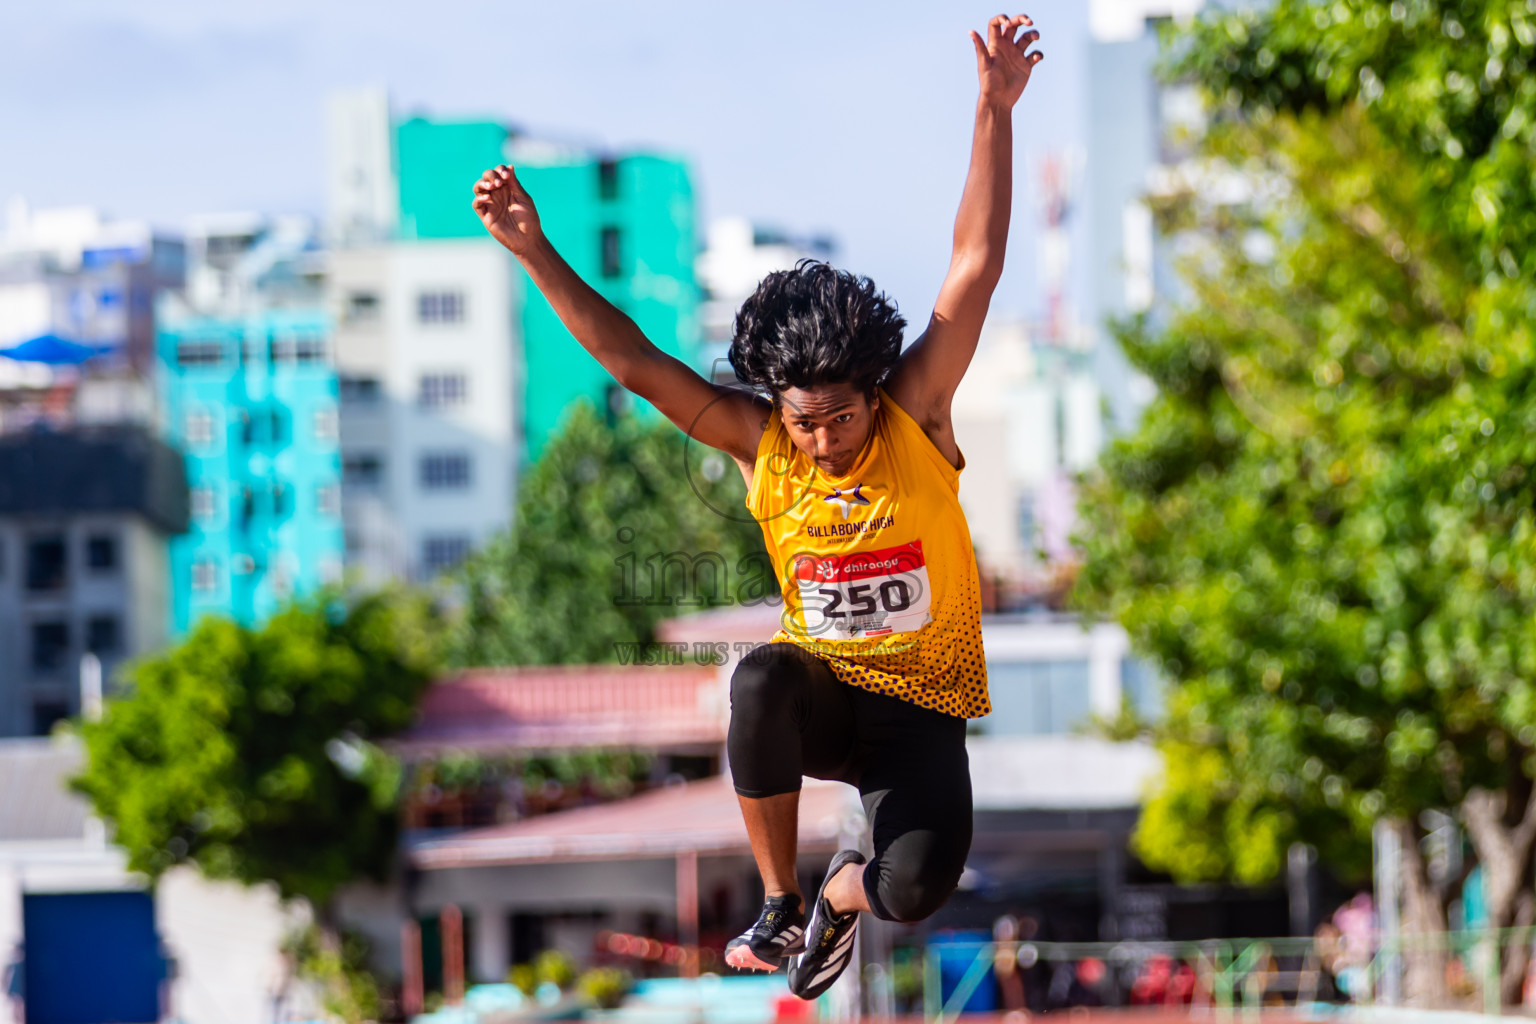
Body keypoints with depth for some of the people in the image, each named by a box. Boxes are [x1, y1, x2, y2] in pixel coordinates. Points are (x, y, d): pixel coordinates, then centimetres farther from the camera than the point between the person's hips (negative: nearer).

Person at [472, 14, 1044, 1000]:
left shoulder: (916, 418, -11)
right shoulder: (760, 441, -7)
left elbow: (975, 269, -19)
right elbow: (632, 360, -9)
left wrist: (995, 110, -28)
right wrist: (536, 253, -18)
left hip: (920, 707, -1)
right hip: (821, 693, 1)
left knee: (919, 885, -27)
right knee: (760, 679, -37)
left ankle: (848, 890, 14)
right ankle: (779, 905, -17)